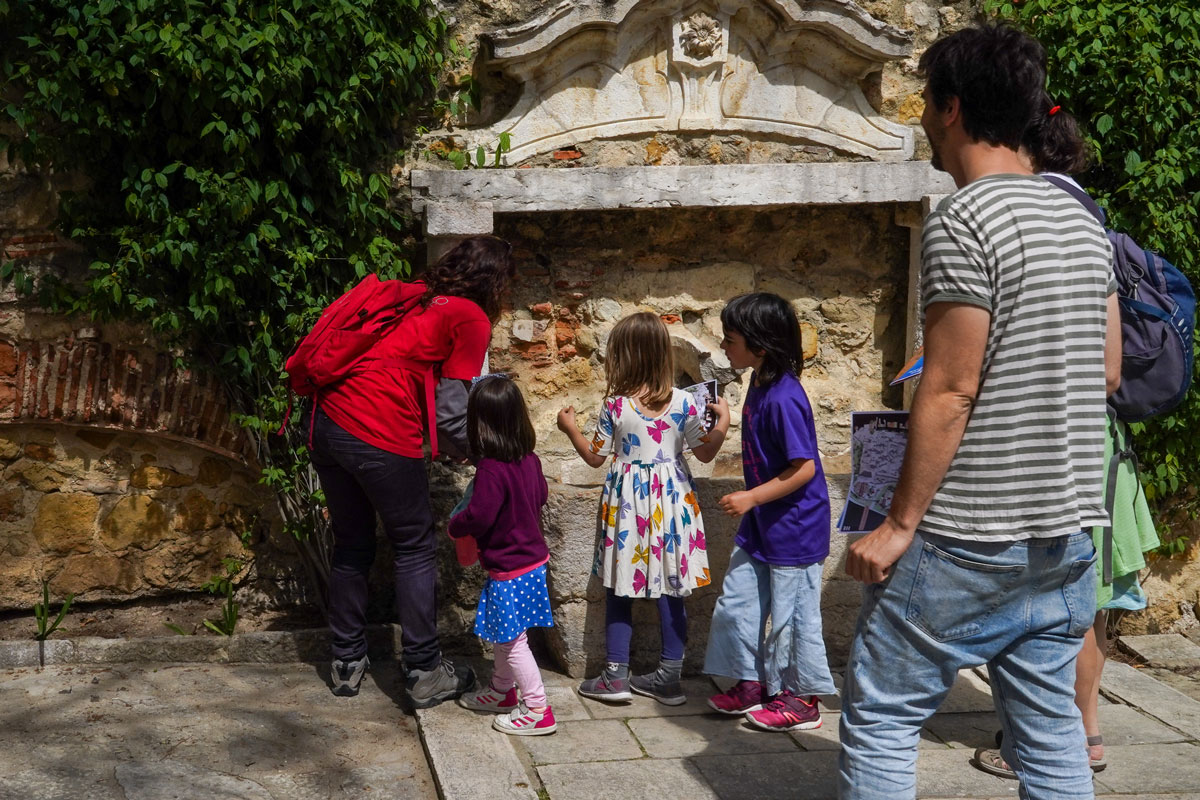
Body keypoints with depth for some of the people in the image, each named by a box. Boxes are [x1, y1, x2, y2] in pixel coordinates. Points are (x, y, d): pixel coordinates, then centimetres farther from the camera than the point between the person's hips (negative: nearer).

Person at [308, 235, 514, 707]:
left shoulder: (416, 297, 21)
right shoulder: (471, 319, 0)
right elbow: (450, 410, -4)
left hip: (328, 418, 7)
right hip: (381, 437, -7)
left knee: (351, 546, 19)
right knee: (415, 550, 8)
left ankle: (347, 664, 28)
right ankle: (424, 674, 13)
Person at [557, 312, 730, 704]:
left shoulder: (615, 406, -11)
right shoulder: (683, 402, -7)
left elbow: (595, 457, -1)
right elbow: (705, 453, 0)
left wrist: (570, 428, 15)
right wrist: (723, 421, 16)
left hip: (628, 500, -2)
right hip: (670, 499, 2)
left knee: (620, 590, 9)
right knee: (670, 591, 9)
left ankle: (615, 676, 13)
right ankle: (669, 678, 16)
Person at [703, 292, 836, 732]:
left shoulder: (783, 398, -25)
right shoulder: (760, 385, 4)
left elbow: (804, 468, -25)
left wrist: (752, 497, -23)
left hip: (793, 529, -10)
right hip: (760, 524, 10)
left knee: (790, 613, 4)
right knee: (736, 603, 14)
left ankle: (802, 698, 19)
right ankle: (751, 683, 29)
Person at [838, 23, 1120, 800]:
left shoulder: (963, 220, -14)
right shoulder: (1083, 219, 11)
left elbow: (949, 391, -18)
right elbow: (1107, 368, 15)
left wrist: (900, 522, -12)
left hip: (970, 539, -8)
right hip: (1069, 532, 8)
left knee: (881, 714, 4)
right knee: (1050, 725, 14)